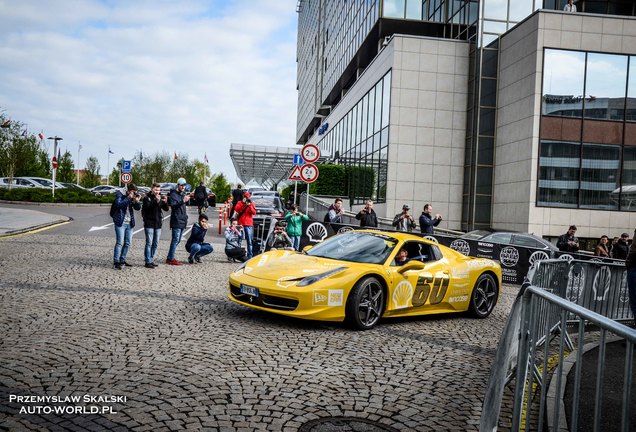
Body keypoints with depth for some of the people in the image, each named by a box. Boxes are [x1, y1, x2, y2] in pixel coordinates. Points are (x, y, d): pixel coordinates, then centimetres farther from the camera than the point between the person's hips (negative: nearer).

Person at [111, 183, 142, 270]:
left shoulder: (133, 196, 10)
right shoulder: (119, 194, -6)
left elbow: (138, 208, 10)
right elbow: (118, 204, -22)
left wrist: (137, 201, -8)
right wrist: (128, 198, -24)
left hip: (129, 223, 7)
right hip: (120, 222, -7)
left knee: (128, 243, 10)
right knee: (120, 242, -9)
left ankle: (122, 261, 21)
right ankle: (116, 262, -5)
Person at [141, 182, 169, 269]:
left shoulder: (161, 198, 9)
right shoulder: (147, 198, -4)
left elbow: (166, 209, 2)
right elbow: (147, 206, -21)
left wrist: (165, 202, -16)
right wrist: (156, 201, -30)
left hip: (158, 223, 5)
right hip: (149, 223, -5)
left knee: (155, 243, 9)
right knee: (149, 243, -5)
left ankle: (151, 260, 18)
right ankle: (148, 262, -2)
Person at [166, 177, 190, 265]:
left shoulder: (182, 194, 20)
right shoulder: (173, 194, -8)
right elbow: (173, 205, -23)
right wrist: (183, 201, -34)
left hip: (182, 221, 9)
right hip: (176, 221, -9)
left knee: (177, 240, 11)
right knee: (175, 240, -11)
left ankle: (170, 258, 17)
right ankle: (171, 259, -8)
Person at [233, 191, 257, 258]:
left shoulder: (251, 204, 10)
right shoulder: (240, 203, 7)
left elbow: (254, 212, -2)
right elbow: (236, 209, -12)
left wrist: (250, 205, -11)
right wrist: (243, 203, -15)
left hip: (249, 225, 0)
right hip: (240, 224, 0)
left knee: (249, 241, -3)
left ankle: (250, 255, -2)